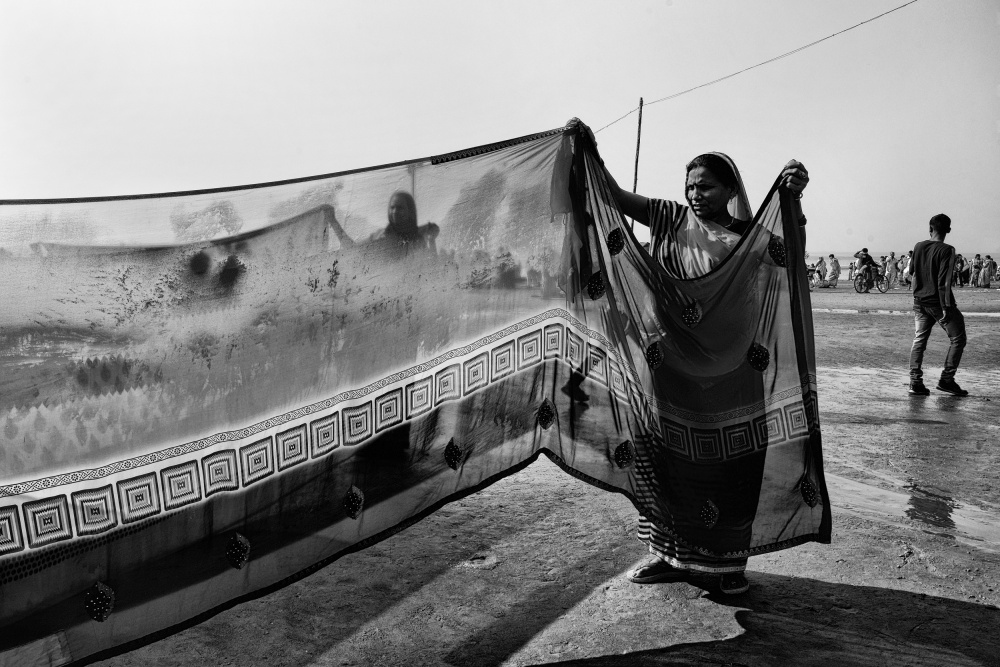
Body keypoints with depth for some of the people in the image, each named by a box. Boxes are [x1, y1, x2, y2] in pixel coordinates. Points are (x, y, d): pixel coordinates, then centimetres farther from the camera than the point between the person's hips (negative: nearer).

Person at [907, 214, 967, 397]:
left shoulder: (918, 247, 4)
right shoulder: (946, 250, -13)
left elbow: (911, 271, 18)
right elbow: (944, 281, -18)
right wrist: (946, 307, -18)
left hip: (920, 301, 6)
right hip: (938, 302, -6)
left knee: (919, 340, 8)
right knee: (958, 339, 7)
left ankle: (915, 382, 3)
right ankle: (946, 380, 3)